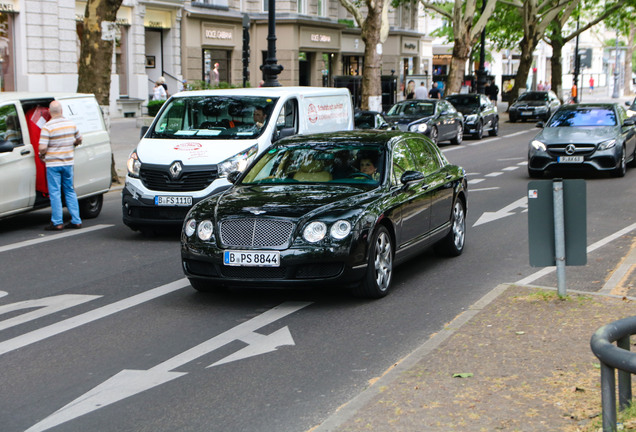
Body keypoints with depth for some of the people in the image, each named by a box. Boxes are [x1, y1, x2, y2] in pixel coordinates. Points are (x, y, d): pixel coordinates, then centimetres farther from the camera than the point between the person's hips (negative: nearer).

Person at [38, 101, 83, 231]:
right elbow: (79, 139, 16)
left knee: (55, 193, 1)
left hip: (53, 164, -5)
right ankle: (76, 221, 13)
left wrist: (42, 156, 1)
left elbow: (42, 148, -19)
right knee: (70, 191, 14)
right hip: (68, 163, 5)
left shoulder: (47, 127, -14)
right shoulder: (71, 124, 2)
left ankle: (57, 223, 2)